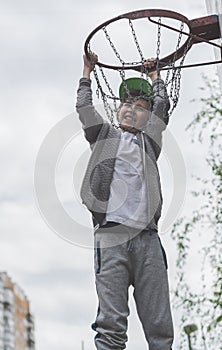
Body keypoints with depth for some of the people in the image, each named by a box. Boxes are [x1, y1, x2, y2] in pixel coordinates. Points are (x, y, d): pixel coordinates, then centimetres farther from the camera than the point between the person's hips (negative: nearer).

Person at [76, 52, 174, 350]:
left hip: (147, 238, 2)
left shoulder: (149, 140, 24)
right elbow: (84, 107, 22)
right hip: (110, 236, -2)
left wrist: (154, 76, 40)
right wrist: (88, 71, 34)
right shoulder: (105, 135, 21)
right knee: (112, 324, -9)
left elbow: (162, 106, 25)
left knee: (159, 326, -4)